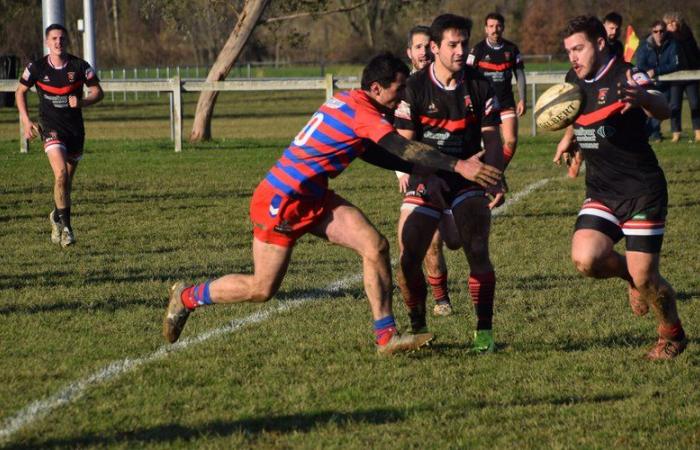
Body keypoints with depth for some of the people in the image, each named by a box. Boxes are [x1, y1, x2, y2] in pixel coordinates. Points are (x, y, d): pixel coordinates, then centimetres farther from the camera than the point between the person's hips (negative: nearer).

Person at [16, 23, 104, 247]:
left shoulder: (80, 66, -5)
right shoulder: (36, 67, -6)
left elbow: (98, 92, 3)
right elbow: (20, 91, 10)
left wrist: (81, 102, -17)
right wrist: (26, 120, 1)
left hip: (75, 128, 2)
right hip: (51, 127, -2)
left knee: (67, 179, 12)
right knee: (61, 173, -22)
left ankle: (57, 216, 37)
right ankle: (65, 226, -15)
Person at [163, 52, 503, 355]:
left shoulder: (350, 103, 6)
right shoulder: (360, 111, -23)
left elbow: (374, 153, 17)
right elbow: (404, 149, -30)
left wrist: (418, 168, 9)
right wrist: (459, 166, -32)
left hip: (314, 199, 10)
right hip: (280, 202, -10)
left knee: (375, 245, -6)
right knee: (262, 289, -1)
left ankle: (386, 336, -4)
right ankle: (187, 298, 22)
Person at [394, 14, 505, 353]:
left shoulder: (480, 87, 0)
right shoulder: (415, 87, -5)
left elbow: (492, 138, 3)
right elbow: (404, 143, -4)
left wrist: (496, 181, -11)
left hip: (468, 180, 0)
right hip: (426, 182, 0)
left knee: (478, 254, -16)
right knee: (409, 258, -8)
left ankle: (484, 331, -7)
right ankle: (417, 329, 12)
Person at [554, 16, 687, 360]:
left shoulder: (625, 76, -16)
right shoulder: (575, 80, 7)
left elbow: (662, 110, -36)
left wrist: (642, 97, -58)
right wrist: (568, 138, 13)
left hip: (642, 191, -6)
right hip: (601, 192, 6)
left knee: (644, 278, -7)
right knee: (584, 258, -18)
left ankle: (672, 335, 21)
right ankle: (630, 275, 15)